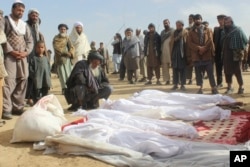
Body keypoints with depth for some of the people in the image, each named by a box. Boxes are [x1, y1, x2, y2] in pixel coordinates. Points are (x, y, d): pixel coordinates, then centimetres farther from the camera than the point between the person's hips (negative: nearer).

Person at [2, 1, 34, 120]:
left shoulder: (24, 25, 19)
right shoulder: (5, 21, 4)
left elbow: (30, 41, 15)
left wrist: (26, 52, -3)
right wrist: (11, 51, -16)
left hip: (22, 57, 6)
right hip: (9, 56, -5)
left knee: (22, 81, 6)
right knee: (8, 81, -12)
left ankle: (18, 107, 16)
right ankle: (6, 109, -11)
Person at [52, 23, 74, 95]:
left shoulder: (67, 38, 18)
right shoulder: (56, 38, 2)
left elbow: (71, 47, 11)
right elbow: (57, 48, -10)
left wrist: (71, 53, -10)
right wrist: (67, 53, -14)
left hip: (67, 58, 4)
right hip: (60, 59, -4)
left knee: (69, 74, 0)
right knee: (62, 74, -6)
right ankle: (64, 88, -3)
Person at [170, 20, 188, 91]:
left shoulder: (185, 32, 3)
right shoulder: (174, 33, 12)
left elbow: (187, 42, -2)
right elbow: (171, 43, 11)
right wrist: (171, 53, 4)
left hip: (182, 53, -3)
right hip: (175, 53, 3)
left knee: (182, 69, 1)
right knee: (175, 69, 4)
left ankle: (182, 84, 7)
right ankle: (175, 84, 11)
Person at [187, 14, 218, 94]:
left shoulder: (207, 30, 11)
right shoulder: (191, 32, 10)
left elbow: (210, 41, 0)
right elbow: (190, 43, -2)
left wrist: (204, 49, -15)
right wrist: (199, 48, -16)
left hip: (207, 55, -1)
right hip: (196, 55, 1)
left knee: (210, 72, -1)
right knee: (198, 73, 4)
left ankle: (213, 88, 6)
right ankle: (201, 88, 13)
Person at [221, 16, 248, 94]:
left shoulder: (238, 30, -3)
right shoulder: (224, 32, 12)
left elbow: (245, 40, -7)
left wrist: (240, 50, -10)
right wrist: (222, 53, 4)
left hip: (236, 54, -5)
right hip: (226, 54, 5)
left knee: (237, 71, 0)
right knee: (227, 71, 7)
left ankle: (241, 87, 13)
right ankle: (229, 87, 18)